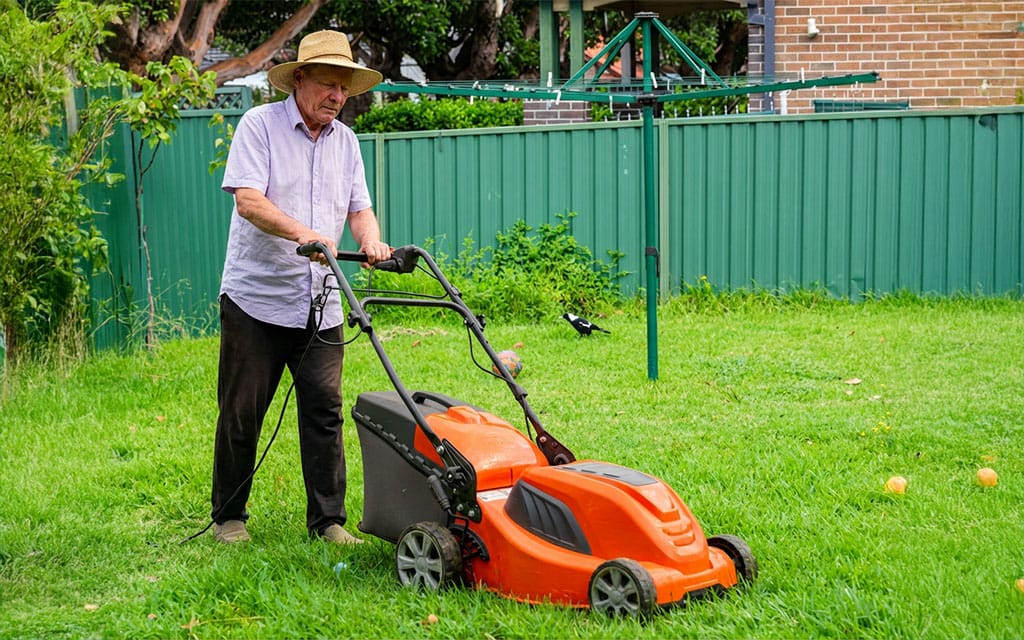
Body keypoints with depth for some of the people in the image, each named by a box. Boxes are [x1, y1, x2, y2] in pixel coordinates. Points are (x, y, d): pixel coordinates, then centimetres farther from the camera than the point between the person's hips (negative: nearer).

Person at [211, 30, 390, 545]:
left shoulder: (345, 140, 14)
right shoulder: (260, 124, -4)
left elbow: (359, 207, 15)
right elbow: (248, 199, -15)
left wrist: (371, 241, -9)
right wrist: (303, 234, -29)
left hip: (318, 306, 4)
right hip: (255, 298, -4)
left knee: (324, 411, 1)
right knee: (241, 413, 4)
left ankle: (327, 519, 9)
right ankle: (229, 517, 17)